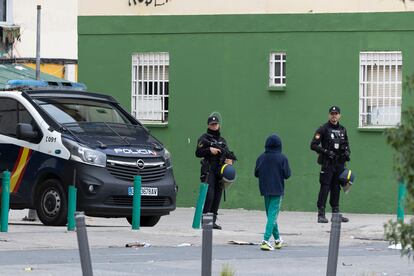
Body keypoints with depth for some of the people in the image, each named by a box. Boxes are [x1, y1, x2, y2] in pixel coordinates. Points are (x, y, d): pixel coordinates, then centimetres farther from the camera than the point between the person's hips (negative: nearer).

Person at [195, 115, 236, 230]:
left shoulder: (222, 140, 20)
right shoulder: (204, 138, 3)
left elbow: (227, 154, 24)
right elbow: (198, 153, -5)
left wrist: (229, 159, 2)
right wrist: (209, 150, -17)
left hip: (220, 171, 6)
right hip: (208, 171, -6)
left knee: (217, 197, 5)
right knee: (209, 195, -15)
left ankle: (213, 221, 9)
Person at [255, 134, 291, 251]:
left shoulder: (261, 157, -1)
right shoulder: (282, 158, -11)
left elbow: (256, 173, 3)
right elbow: (287, 174, -10)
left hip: (265, 190, 4)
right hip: (277, 190, -4)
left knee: (270, 214, 17)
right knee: (273, 215, -5)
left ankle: (277, 239, 28)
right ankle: (265, 240, -18)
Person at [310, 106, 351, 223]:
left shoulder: (343, 130, 14)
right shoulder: (323, 129, -4)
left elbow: (346, 144, 26)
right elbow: (313, 145, -8)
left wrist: (347, 152, 5)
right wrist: (326, 152, -17)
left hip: (339, 164, 5)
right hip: (327, 163, -5)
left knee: (336, 188, 10)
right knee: (325, 188, -9)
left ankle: (336, 213, 15)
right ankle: (321, 214, -9)